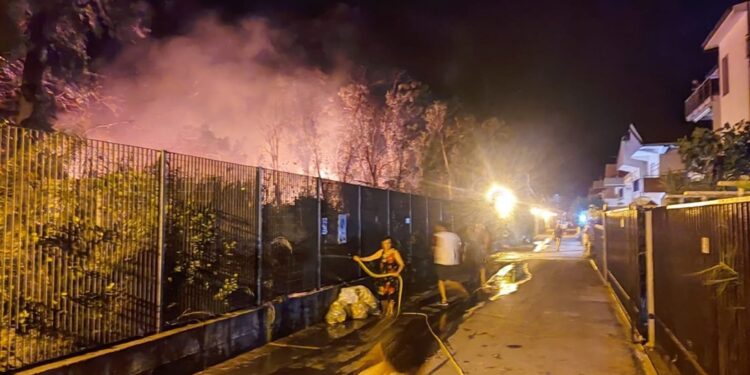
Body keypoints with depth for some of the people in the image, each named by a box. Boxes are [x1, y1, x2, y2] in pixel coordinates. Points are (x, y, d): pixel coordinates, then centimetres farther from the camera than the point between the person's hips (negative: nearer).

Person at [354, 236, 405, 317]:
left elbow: (401, 264, -13)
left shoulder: (395, 252, -9)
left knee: (391, 294, -5)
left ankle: (390, 312, 4)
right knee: (382, 294, 9)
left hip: (392, 277, -6)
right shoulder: (381, 252, 7)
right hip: (383, 277, 6)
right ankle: (384, 312, 25)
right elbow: (370, 258, 6)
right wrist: (360, 259, -3)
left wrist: (397, 272, -29)